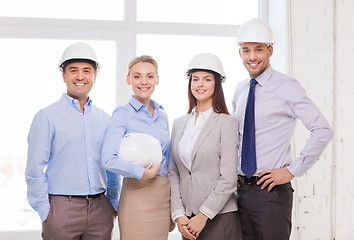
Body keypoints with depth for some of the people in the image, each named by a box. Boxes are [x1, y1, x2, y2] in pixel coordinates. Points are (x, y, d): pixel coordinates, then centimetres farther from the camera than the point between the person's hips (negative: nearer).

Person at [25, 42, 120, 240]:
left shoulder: (104, 118, 12)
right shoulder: (47, 117, -1)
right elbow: (35, 170, -4)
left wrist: (113, 205, 10)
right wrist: (45, 212, -8)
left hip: (101, 209, 4)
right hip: (62, 209, -4)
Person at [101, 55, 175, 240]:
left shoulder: (162, 115, 13)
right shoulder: (123, 114, -6)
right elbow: (108, 160, -20)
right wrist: (145, 173, -12)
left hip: (163, 196, 6)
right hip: (137, 195, -6)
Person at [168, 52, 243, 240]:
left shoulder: (227, 122, -5)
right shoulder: (179, 123, 10)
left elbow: (229, 179, -10)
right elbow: (173, 173, 7)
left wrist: (204, 215, -12)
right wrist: (178, 214, -2)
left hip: (219, 217, -4)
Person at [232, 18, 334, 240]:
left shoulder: (286, 87, -9)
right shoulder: (240, 90, 10)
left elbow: (323, 131, -16)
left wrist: (292, 171, -15)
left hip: (272, 191, -6)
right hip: (241, 189, 6)